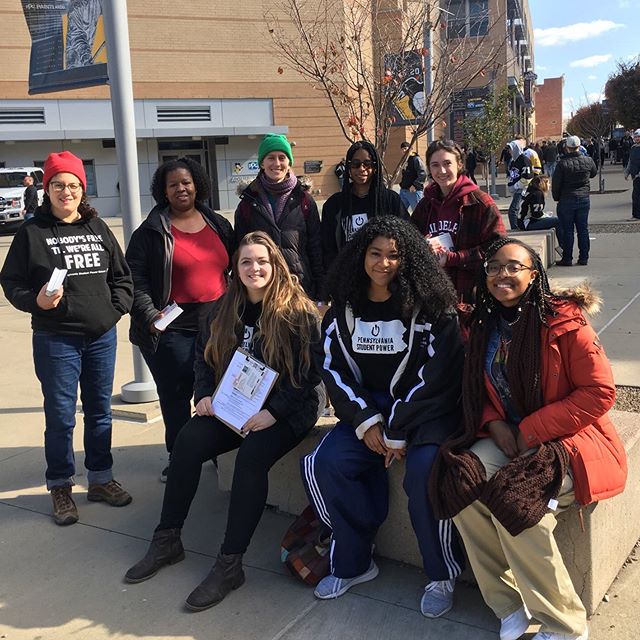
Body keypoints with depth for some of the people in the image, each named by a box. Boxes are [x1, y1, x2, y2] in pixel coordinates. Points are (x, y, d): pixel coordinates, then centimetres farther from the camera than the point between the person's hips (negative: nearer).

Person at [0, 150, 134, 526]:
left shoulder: (98, 228, 7)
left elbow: (122, 275, 13)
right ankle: (61, 487, 20)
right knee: (61, 416, 3)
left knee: (100, 411, 14)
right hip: (56, 340, -4)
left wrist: (117, 308, 1)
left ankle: (101, 479, 29)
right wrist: (36, 300, -21)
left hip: (102, 336, 4)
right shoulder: (32, 232, -4)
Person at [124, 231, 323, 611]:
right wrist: (204, 395, -1)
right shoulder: (224, 310, 10)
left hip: (287, 412, -5)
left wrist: (274, 412, -21)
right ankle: (167, 540, -6)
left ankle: (230, 564, -24)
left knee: (251, 456, -33)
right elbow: (204, 356, 17)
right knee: (187, 442, -20)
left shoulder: (299, 312, -9)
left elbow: (309, 371, -13)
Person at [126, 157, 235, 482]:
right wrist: (150, 316, -16)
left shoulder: (219, 224, 13)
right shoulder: (151, 232, 0)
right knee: (176, 397, 1)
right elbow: (136, 281, -4)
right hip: (174, 331, -3)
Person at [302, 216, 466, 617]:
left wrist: (399, 433, -16)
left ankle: (442, 576, -6)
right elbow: (334, 368, 4)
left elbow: (435, 376, -13)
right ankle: (354, 562, 4)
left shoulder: (432, 307, -8)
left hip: (426, 409, -4)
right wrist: (366, 422, -9)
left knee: (426, 471, -31)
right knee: (323, 465, -16)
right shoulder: (344, 308, 5)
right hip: (368, 408, 5)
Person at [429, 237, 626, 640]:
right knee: (460, 481, -21)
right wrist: (496, 425, -7)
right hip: (508, 438, 6)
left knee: (514, 498, -30)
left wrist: (531, 431, -17)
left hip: (569, 440, -6)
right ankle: (509, 606, -7)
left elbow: (600, 392, -14)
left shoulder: (564, 321, -12)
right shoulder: (486, 326, 7)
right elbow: (478, 391, 16)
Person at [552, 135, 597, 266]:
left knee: (567, 230, 2)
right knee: (583, 229, 9)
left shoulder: (562, 163, -13)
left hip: (566, 200, -3)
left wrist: (556, 197, 5)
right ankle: (584, 258, 13)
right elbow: (594, 173, 19)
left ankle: (567, 259, 5)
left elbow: (555, 183, -9)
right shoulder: (588, 161, -1)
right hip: (584, 199, 4)